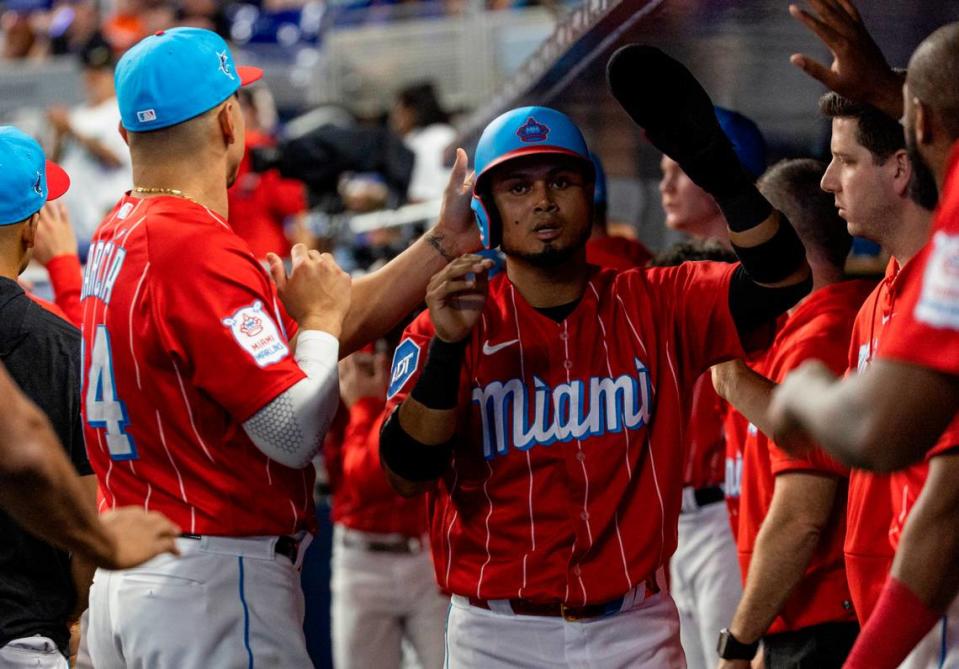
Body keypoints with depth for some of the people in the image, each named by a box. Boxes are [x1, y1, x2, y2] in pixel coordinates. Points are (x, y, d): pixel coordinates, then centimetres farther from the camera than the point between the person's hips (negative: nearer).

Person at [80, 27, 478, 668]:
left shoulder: (119, 234, 13)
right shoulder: (200, 252, -18)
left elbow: (316, 332, 15)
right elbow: (295, 434, -19)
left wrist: (444, 242, 14)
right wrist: (323, 317, -2)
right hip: (215, 582, -10)